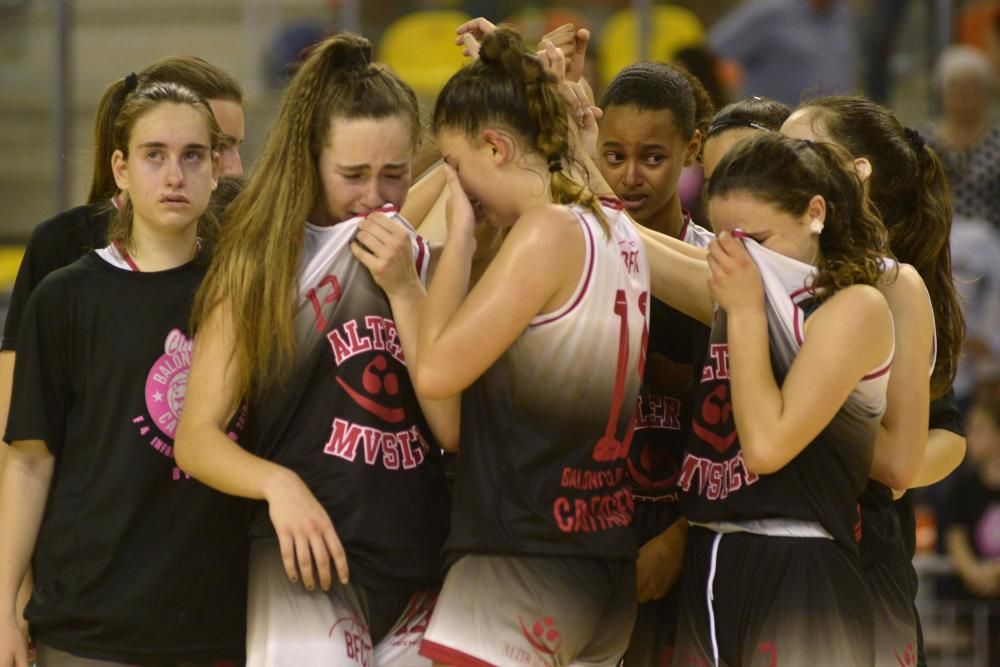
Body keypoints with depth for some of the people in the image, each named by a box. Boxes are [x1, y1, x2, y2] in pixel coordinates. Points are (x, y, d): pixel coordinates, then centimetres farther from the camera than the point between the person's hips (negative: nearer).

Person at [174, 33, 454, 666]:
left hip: (423, 569, 3)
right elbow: (197, 436, -3)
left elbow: (458, 430, -2)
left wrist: (405, 290, -8)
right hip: (308, 568, -3)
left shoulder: (429, 263, 8)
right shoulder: (259, 265, 0)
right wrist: (277, 484, -22)